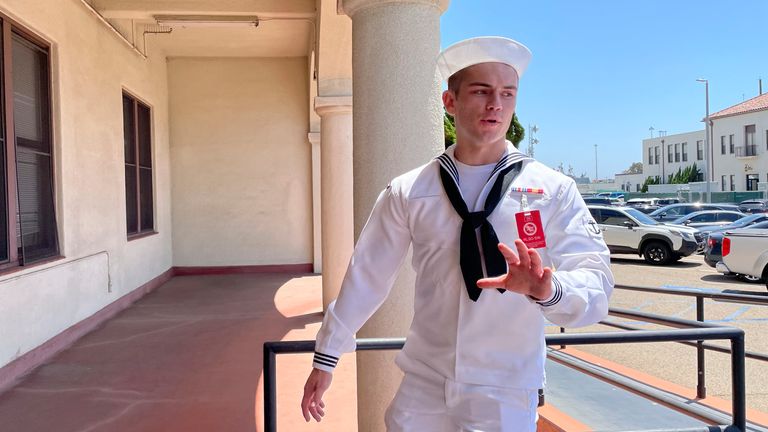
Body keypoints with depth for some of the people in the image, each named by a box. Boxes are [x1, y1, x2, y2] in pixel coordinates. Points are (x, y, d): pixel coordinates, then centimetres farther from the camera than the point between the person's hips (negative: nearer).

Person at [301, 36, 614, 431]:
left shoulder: (553, 191, -7)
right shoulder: (408, 192, -3)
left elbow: (596, 284, -14)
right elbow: (367, 275, 2)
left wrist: (548, 289, -36)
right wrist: (325, 357, 9)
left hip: (507, 395, 0)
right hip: (423, 386, 1)